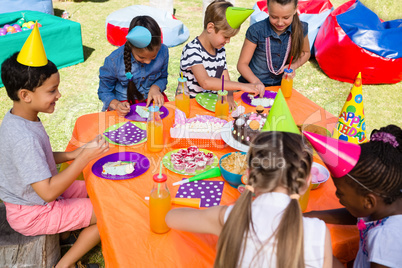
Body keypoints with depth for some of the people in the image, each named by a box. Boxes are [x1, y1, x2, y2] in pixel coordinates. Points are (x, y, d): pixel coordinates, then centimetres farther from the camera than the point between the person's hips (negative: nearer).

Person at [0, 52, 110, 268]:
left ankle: (64, 235, 23)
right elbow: (48, 192, -33)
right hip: (32, 214, -9)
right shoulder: (24, 138, -35)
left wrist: (71, 155, -5)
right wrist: (84, 158, -31)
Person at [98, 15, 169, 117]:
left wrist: (155, 88, -16)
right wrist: (116, 105, -26)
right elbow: (104, 91, -5)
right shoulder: (114, 60, -20)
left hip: (153, 98, 1)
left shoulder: (163, 51, -14)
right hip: (125, 102, 0)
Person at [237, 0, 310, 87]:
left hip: (280, 85, 3)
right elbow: (242, 64, -9)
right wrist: (256, 81, -27)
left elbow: (305, 53, 14)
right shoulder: (256, 31, -15)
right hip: (253, 86, -2)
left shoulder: (300, 29, -7)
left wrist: (293, 66, -7)